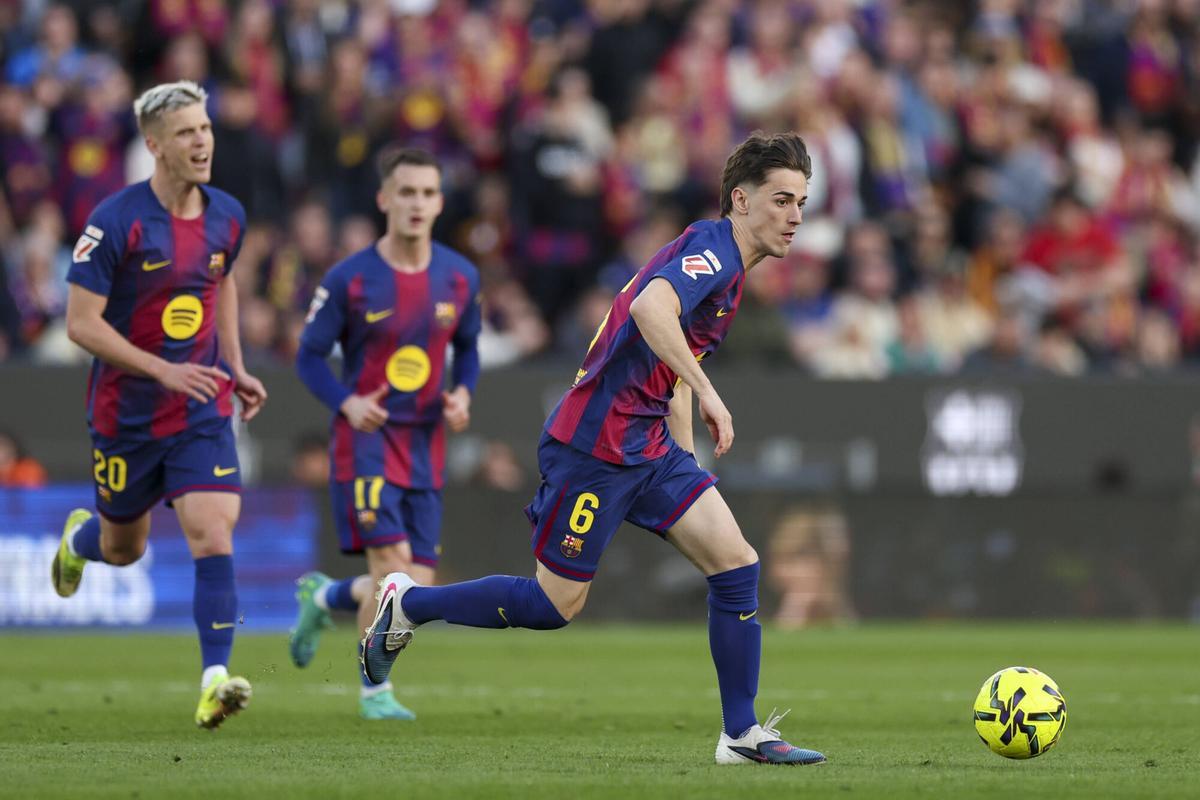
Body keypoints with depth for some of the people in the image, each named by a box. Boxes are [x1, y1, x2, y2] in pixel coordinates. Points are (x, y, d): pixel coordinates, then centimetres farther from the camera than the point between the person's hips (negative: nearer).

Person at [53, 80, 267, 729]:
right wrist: (163, 370, -24)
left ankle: (215, 680, -19)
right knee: (123, 549, 15)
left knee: (213, 531, -16)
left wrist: (235, 367, 12)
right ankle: (81, 537, 53)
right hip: (126, 414, -3)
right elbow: (80, 322, -18)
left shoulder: (227, 217, -1)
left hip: (203, 410, 3)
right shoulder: (116, 221, -18)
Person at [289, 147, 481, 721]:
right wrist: (347, 403, -19)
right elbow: (309, 356, -1)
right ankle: (375, 692, -1)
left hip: (425, 444, 4)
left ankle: (324, 597, 33)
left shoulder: (461, 278, 2)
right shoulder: (349, 280, -9)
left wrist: (462, 394, -3)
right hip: (366, 437, -4)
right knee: (392, 558, -19)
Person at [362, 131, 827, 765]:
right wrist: (707, 392, -36)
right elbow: (651, 307, -36)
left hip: (649, 448, 9)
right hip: (593, 444, -9)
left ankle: (742, 735, 2)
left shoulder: (727, 269, 17)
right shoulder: (711, 247, -14)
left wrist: (689, 471, 24)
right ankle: (407, 603, 19)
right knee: (556, 604, 0)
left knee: (736, 564, -4)